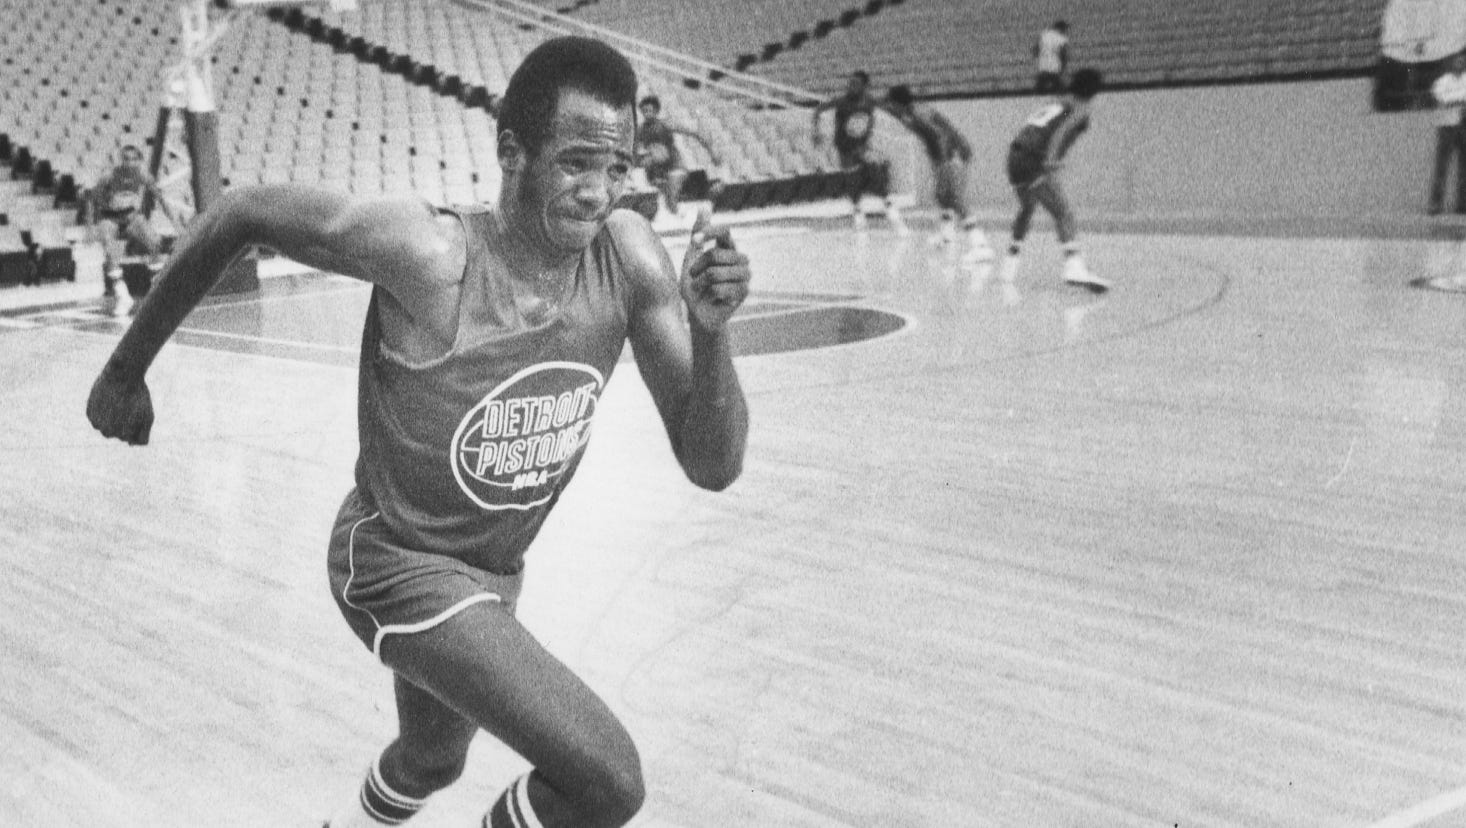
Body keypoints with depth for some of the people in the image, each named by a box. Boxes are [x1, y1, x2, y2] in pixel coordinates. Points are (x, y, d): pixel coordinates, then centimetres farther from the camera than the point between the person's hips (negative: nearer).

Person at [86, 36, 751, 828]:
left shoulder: (627, 254, -16)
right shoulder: (430, 251, -30)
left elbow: (713, 466, -15)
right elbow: (240, 212, -16)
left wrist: (710, 330, -33)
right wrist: (126, 368, -7)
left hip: (494, 571, 6)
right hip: (398, 563, -6)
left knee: (430, 760, 32)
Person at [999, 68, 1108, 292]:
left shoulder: (1053, 104, 27)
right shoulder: (1080, 110, 5)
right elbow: (1062, 129, -15)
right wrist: (1050, 158, -25)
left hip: (1015, 158, 8)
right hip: (1036, 164, -8)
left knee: (1026, 209, 26)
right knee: (1064, 214, -8)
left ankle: (1009, 265, 26)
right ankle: (1074, 266, -24)